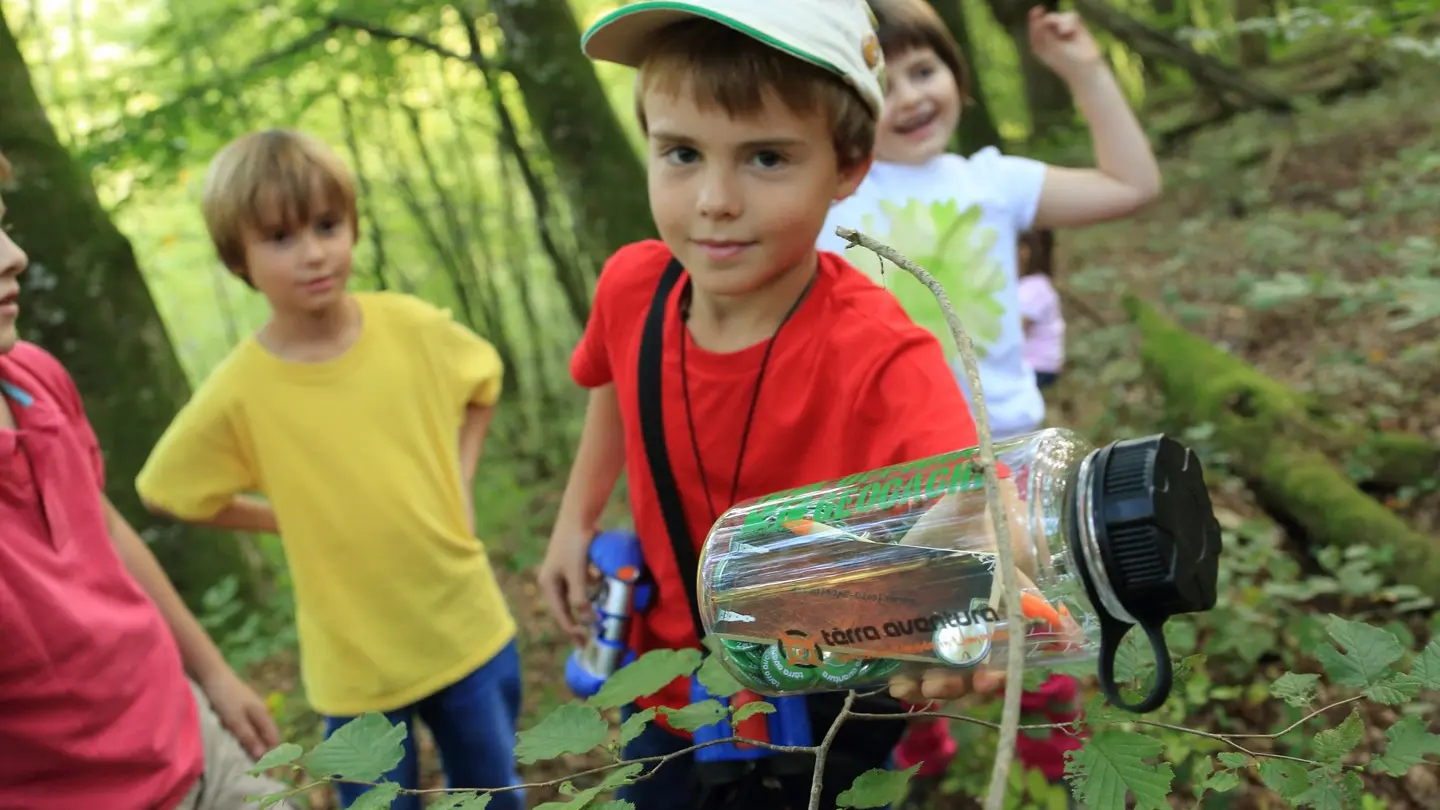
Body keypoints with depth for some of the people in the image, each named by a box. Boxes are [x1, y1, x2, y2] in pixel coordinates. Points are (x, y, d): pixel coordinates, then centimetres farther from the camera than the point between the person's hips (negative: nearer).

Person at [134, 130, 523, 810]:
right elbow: (165, 494, -1)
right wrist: (293, 521, -5)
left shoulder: (414, 327, -12)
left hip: (470, 627, 2)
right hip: (357, 662, -2)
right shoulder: (239, 393, -17)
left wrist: (457, 483, -1)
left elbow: (482, 384, 10)